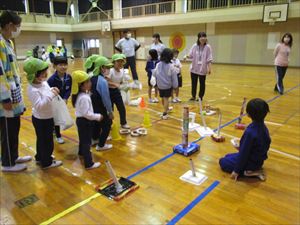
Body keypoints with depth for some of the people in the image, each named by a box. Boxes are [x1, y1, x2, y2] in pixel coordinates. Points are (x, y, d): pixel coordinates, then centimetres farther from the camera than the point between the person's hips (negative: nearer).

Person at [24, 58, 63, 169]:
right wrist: (51, 95, -36)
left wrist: (53, 90, -5)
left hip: (47, 117, 9)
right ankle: (46, 162, 23)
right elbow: (39, 106, -33)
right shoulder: (33, 90, -28)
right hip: (41, 120, -9)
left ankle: (40, 158, 43)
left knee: (41, 140, 25)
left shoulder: (43, 82, -1)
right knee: (46, 141, 6)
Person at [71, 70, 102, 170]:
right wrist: (97, 116, -19)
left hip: (80, 119, 10)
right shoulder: (84, 97, -28)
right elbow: (86, 113, -28)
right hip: (84, 121, -10)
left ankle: (82, 152, 55)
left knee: (83, 139, 31)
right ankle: (89, 164, 4)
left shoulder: (80, 94, 4)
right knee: (86, 142, -4)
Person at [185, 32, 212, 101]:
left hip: (202, 69, -2)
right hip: (194, 69, 2)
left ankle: (200, 97, 24)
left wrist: (209, 68, -11)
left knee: (202, 84, 9)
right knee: (194, 83, 10)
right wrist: (187, 56, -21)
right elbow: (191, 55, 0)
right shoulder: (195, 46, -3)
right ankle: (193, 96, 26)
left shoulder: (207, 47, -7)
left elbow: (209, 59, -7)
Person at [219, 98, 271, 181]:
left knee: (222, 161, 10)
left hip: (251, 163, -8)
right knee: (228, 156, 24)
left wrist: (236, 170, -14)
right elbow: (265, 146, 7)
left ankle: (249, 171, -2)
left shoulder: (250, 131, -32)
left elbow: (244, 153, -25)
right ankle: (254, 169, 11)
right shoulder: (263, 127, -6)